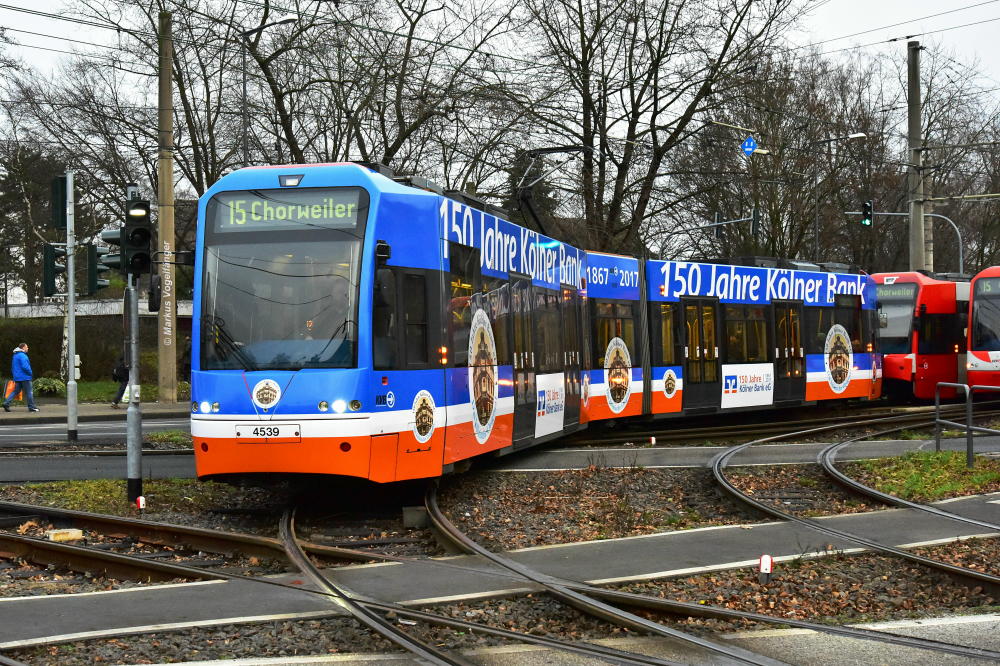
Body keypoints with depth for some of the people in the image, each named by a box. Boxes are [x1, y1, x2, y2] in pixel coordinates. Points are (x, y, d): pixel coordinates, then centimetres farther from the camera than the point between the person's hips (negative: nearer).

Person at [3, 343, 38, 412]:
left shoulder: (15, 356, 16)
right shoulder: (22, 356, -15)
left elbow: (12, 367, 20)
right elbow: (25, 366, -23)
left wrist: (13, 376, 22)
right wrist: (30, 373, -8)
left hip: (17, 377, 9)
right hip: (24, 377, -9)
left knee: (16, 391, 9)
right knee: (29, 392, -1)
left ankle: (6, 403, -2)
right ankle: (31, 407, 3)